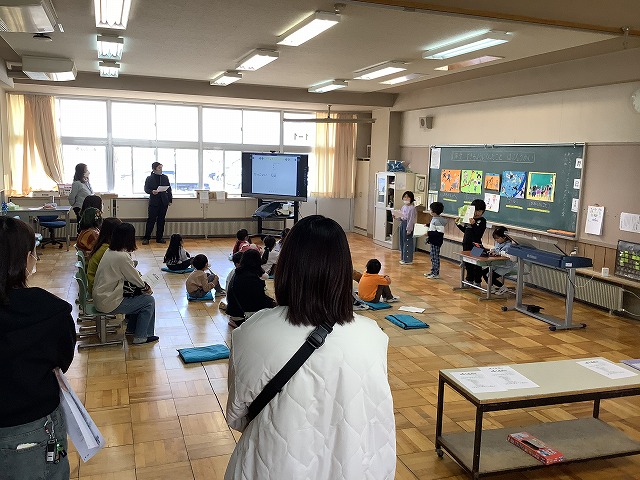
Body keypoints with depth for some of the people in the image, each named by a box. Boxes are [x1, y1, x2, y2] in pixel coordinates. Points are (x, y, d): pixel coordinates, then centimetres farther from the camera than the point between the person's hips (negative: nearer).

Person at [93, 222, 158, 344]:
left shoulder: (109, 252, 6)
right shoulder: (122, 257, -23)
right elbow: (136, 280, -11)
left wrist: (143, 286, 1)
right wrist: (146, 287, 8)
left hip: (100, 297, 9)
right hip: (108, 303, -9)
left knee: (138, 293, 20)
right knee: (149, 301, 0)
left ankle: (132, 328, 31)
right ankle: (141, 337, 9)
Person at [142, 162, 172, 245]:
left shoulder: (165, 177, 11)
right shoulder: (149, 178, 2)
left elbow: (169, 189, 13)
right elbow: (146, 189, 0)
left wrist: (170, 200, 7)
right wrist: (152, 191, -21)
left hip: (164, 202, 3)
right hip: (154, 202, -3)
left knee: (161, 220, 6)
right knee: (151, 220, -4)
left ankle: (159, 238, 13)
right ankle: (146, 238, 1)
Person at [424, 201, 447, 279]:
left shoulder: (437, 221, -22)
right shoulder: (434, 219, 9)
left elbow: (440, 232, -27)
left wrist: (429, 233, -24)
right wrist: (428, 226, 18)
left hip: (436, 242, -10)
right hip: (433, 241, 10)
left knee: (435, 257, -2)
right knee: (433, 257, 18)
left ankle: (436, 273, 7)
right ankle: (433, 271, 28)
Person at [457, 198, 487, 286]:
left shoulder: (482, 221, -9)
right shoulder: (469, 218, 9)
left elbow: (479, 233, -20)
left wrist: (473, 224, -30)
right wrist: (458, 223, 11)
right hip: (467, 244, 6)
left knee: (477, 265, 2)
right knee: (468, 263, 15)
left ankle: (477, 281, 12)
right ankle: (470, 279, 28)